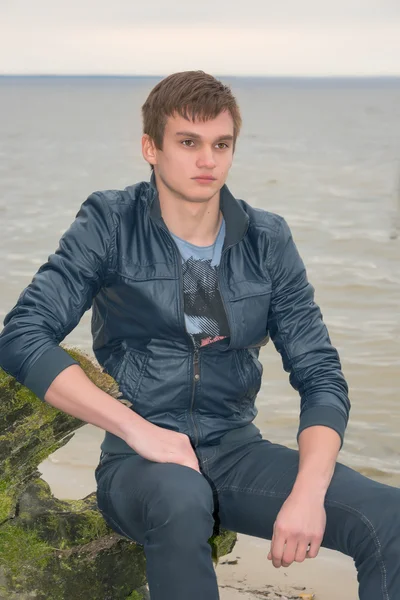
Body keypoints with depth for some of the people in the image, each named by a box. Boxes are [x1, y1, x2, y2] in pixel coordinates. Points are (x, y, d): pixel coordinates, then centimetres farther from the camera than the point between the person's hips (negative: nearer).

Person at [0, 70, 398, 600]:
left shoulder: (267, 241, 5)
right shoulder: (111, 225, -2)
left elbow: (321, 376, 2)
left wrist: (308, 493, -16)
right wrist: (137, 429, -20)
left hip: (237, 450, 3)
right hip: (140, 459, -2)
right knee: (182, 503, -38)